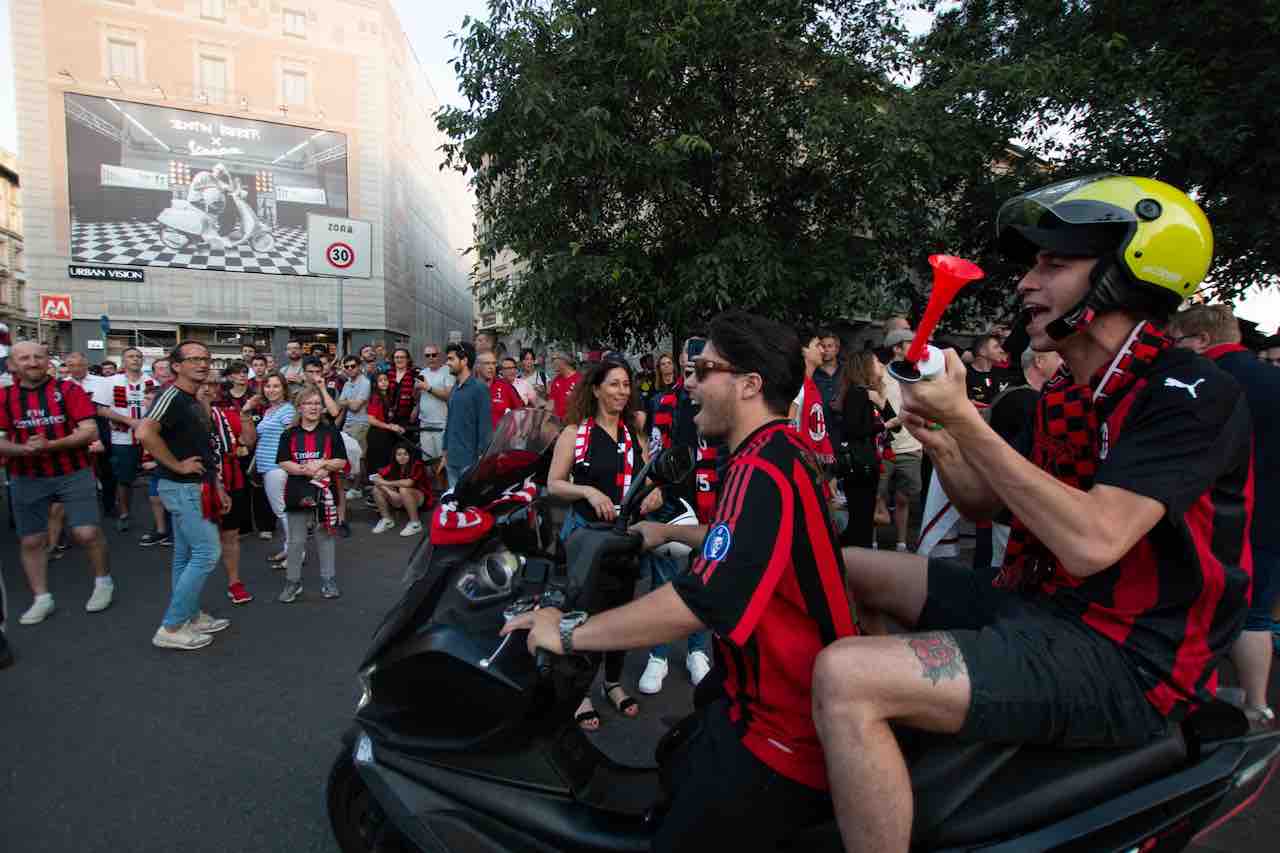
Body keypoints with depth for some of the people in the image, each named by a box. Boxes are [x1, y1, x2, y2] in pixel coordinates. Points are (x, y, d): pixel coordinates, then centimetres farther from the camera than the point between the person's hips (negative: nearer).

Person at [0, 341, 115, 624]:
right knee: (31, 541, 9)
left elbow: (90, 432, -11)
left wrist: (51, 445, -22)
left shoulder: (68, 389, -6)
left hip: (74, 474, -3)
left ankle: (103, 582, 17)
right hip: (26, 480, 3)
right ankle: (41, 598, 23)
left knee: (87, 533, -6)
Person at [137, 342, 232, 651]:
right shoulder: (172, 395, -15)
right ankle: (171, 628, 0)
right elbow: (145, 432, -32)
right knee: (207, 553, -8)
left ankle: (191, 616, 25)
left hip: (195, 488, 9)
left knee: (186, 556, 15)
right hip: (183, 489, -9)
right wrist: (177, 465, -22)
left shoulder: (195, 403, 14)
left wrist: (217, 486, 18)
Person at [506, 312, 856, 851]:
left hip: (780, 733, -10)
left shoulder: (764, 469, -27)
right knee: (678, 771, 25)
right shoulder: (781, 451, 8)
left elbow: (693, 607, -33)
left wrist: (568, 633, -23)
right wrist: (670, 533, 27)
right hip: (776, 697, 10)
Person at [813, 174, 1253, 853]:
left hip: (1119, 660, -9)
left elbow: (1089, 541, -28)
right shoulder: (1062, 395, 11)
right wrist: (939, 440, -5)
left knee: (846, 677, -29)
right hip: (1033, 605, 9)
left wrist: (966, 421, -25)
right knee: (841, 568, 14)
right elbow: (984, 503, 15)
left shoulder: (1192, 395, -15)